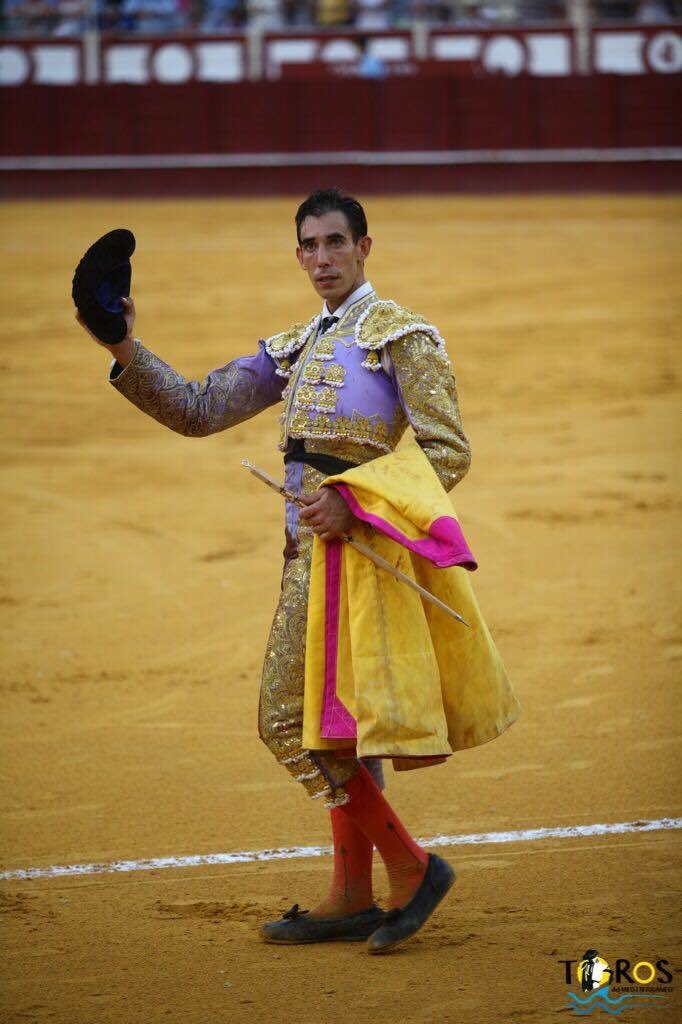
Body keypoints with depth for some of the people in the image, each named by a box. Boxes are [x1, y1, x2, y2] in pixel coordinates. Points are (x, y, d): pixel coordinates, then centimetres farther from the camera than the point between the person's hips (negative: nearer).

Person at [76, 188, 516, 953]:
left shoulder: (400, 335, -4)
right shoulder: (295, 350, 19)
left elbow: (448, 454, -11)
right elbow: (197, 410, 14)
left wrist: (354, 504, -21)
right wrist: (126, 353, 0)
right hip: (310, 544, 8)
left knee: (288, 719, -12)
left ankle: (411, 867, -7)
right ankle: (353, 897, 14)